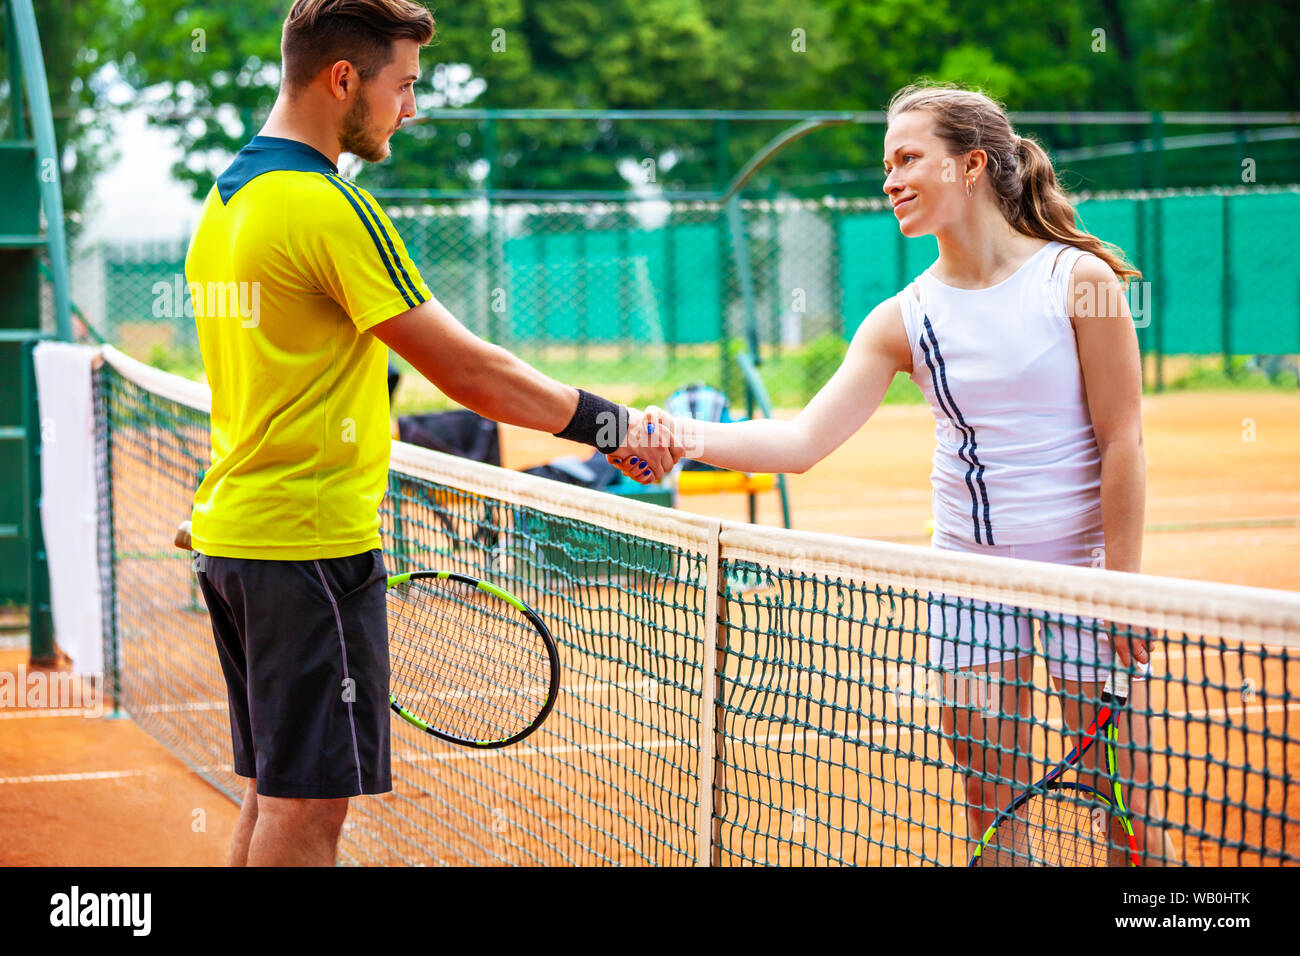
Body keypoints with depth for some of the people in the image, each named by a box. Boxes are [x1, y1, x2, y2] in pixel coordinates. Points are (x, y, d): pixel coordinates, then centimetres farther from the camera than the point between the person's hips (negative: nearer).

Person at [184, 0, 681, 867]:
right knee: (308, 802, -4)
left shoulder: (225, 199, 13)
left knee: (276, 792, 15)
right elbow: (468, 372, -17)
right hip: (312, 544, -9)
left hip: (229, 534, 9)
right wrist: (613, 425, -10)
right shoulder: (331, 208, -16)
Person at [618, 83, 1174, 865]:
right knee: (991, 812, 6)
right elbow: (803, 441, -5)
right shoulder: (906, 318, 1)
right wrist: (690, 436, -20)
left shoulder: (1077, 279, -9)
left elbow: (1122, 442, -8)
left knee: (1129, 811, 0)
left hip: (1082, 568, -3)